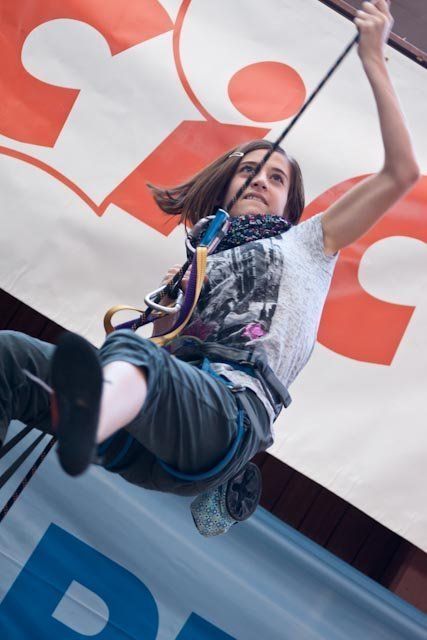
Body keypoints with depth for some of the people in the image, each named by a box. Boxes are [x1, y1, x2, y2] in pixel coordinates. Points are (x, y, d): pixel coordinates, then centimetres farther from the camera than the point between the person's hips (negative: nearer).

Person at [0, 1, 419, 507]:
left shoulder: (306, 242, 27)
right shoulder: (201, 260, 37)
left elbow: (401, 173, 16)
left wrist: (373, 62, 15)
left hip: (235, 404, -5)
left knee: (126, 349, -39)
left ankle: (83, 424, -73)